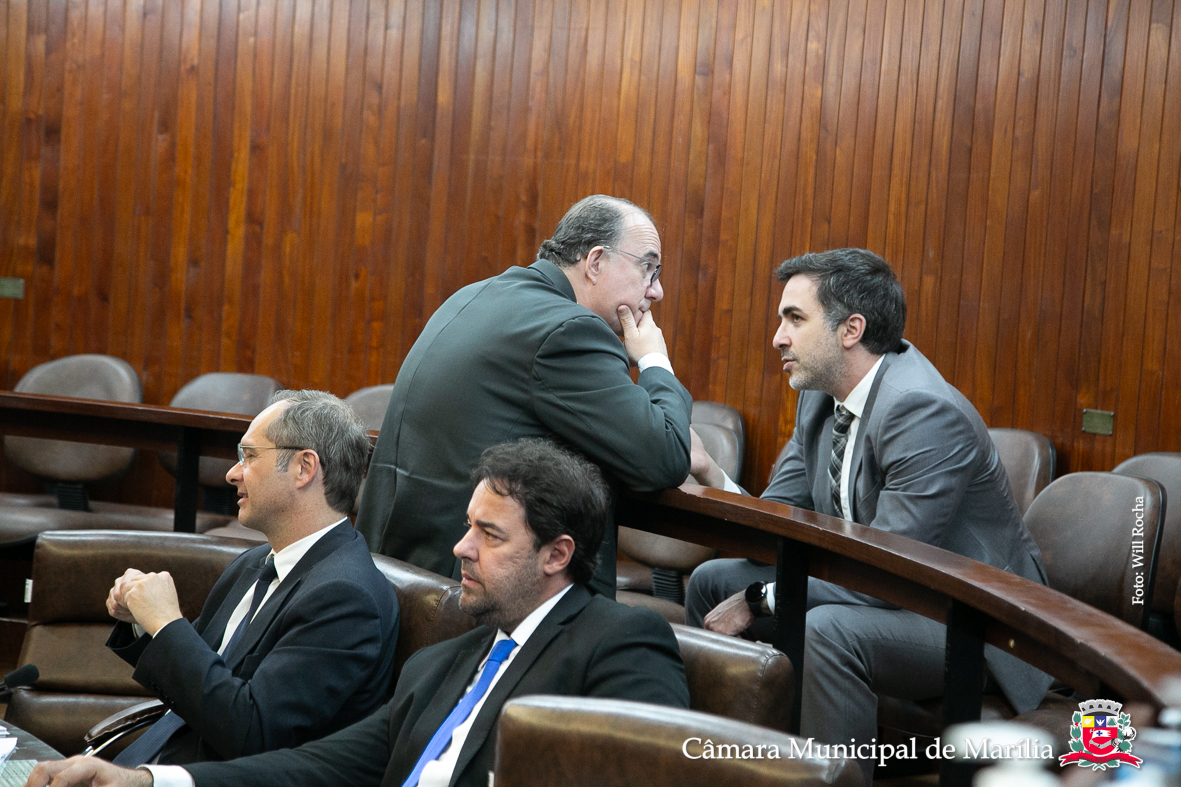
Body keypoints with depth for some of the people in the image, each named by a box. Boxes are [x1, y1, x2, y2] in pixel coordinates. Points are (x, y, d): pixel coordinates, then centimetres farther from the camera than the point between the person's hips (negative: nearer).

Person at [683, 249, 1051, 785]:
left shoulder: (925, 411, -27)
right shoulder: (820, 398, 2)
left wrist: (760, 599, -22)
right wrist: (710, 476, -17)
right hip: (885, 595, 10)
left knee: (829, 631, -36)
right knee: (713, 580, 11)